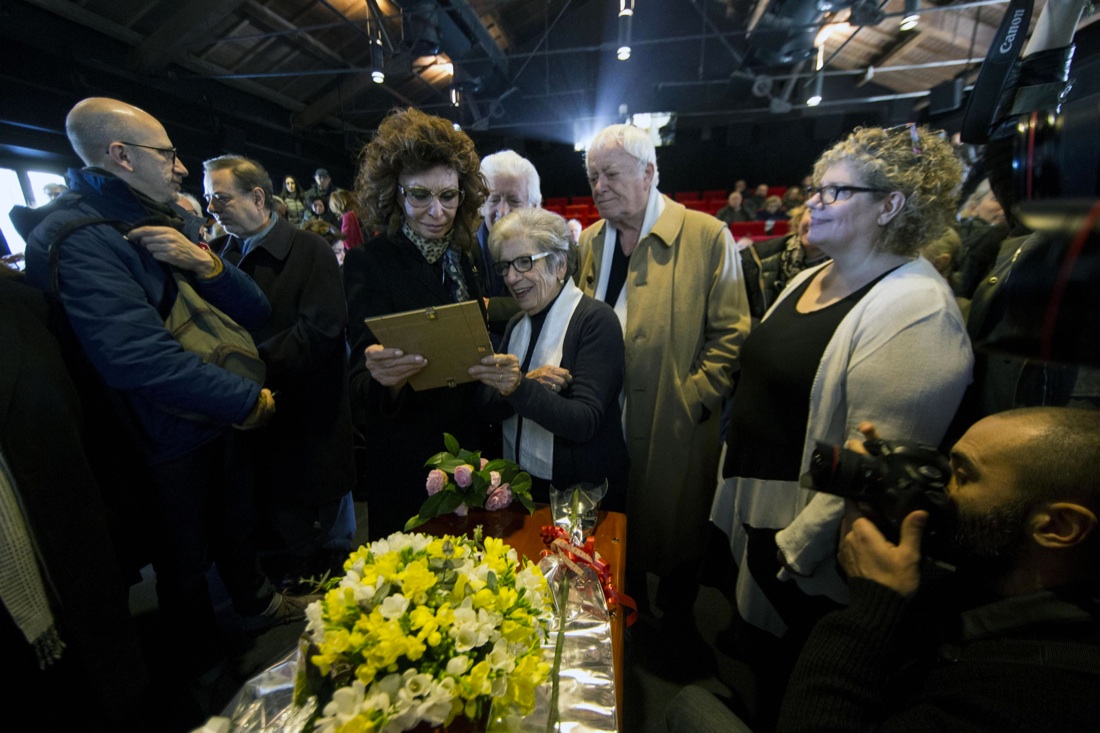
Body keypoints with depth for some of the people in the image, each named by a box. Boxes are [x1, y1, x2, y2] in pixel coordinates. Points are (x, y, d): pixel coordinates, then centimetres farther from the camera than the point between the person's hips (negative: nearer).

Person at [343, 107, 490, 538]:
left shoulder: (459, 256, 3)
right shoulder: (370, 264, -14)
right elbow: (362, 396, -19)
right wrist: (382, 379, -38)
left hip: (471, 451, 5)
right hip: (409, 466, -5)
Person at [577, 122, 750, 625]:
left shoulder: (707, 236, -8)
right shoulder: (589, 241, 8)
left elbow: (730, 333, -8)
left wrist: (691, 399, -14)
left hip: (675, 429, -4)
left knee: (674, 531, 16)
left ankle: (677, 620, 46)